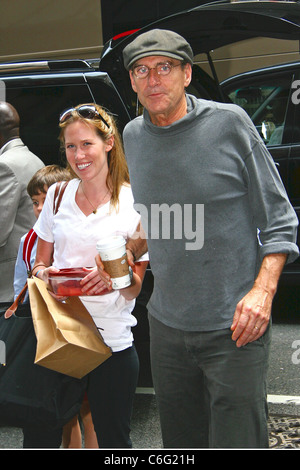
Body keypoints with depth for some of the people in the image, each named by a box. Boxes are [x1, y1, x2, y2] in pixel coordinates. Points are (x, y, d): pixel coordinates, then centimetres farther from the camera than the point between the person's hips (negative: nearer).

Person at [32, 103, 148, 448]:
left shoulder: (134, 203, -4)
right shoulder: (58, 195, 6)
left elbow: (135, 288, -1)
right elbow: (39, 264, 14)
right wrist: (45, 273, -9)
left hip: (112, 340, -3)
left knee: (113, 439, 5)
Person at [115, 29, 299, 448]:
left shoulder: (228, 123, -7)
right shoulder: (133, 136, 8)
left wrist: (263, 290, -16)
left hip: (233, 327, -5)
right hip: (166, 325, 5)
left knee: (236, 440, -2)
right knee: (181, 441, 15)